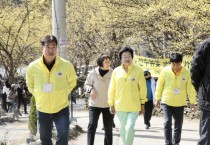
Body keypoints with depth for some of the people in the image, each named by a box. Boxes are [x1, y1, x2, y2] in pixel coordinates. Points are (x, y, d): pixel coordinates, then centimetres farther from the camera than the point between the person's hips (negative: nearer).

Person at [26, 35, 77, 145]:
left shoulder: (66, 65, -14)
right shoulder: (32, 67, -11)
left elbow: (72, 82, 6)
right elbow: (30, 85, 10)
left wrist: (62, 95, 6)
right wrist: (39, 97, 6)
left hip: (61, 108, -2)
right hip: (42, 109, 2)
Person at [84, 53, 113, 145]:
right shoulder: (93, 73, -4)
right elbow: (86, 85, 8)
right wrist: (91, 89, -13)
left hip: (108, 105, 1)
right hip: (94, 104, -1)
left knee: (108, 128, 8)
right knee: (92, 125, -12)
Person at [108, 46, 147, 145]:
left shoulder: (138, 71, -6)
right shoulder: (116, 71, -1)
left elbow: (142, 88, 0)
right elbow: (112, 89, 5)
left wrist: (142, 104, 1)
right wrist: (111, 104, 6)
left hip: (134, 106, -2)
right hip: (120, 106, 3)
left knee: (130, 127, -13)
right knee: (123, 128, 13)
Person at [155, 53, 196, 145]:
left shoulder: (186, 73, -10)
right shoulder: (165, 71, -10)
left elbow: (190, 88, -3)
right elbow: (159, 86, 1)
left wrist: (192, 102, 0)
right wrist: (157, 99, 7)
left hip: (180, 104, 1)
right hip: (166, 102, -1)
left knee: (178, 124, 10)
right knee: (167, 122, -12)